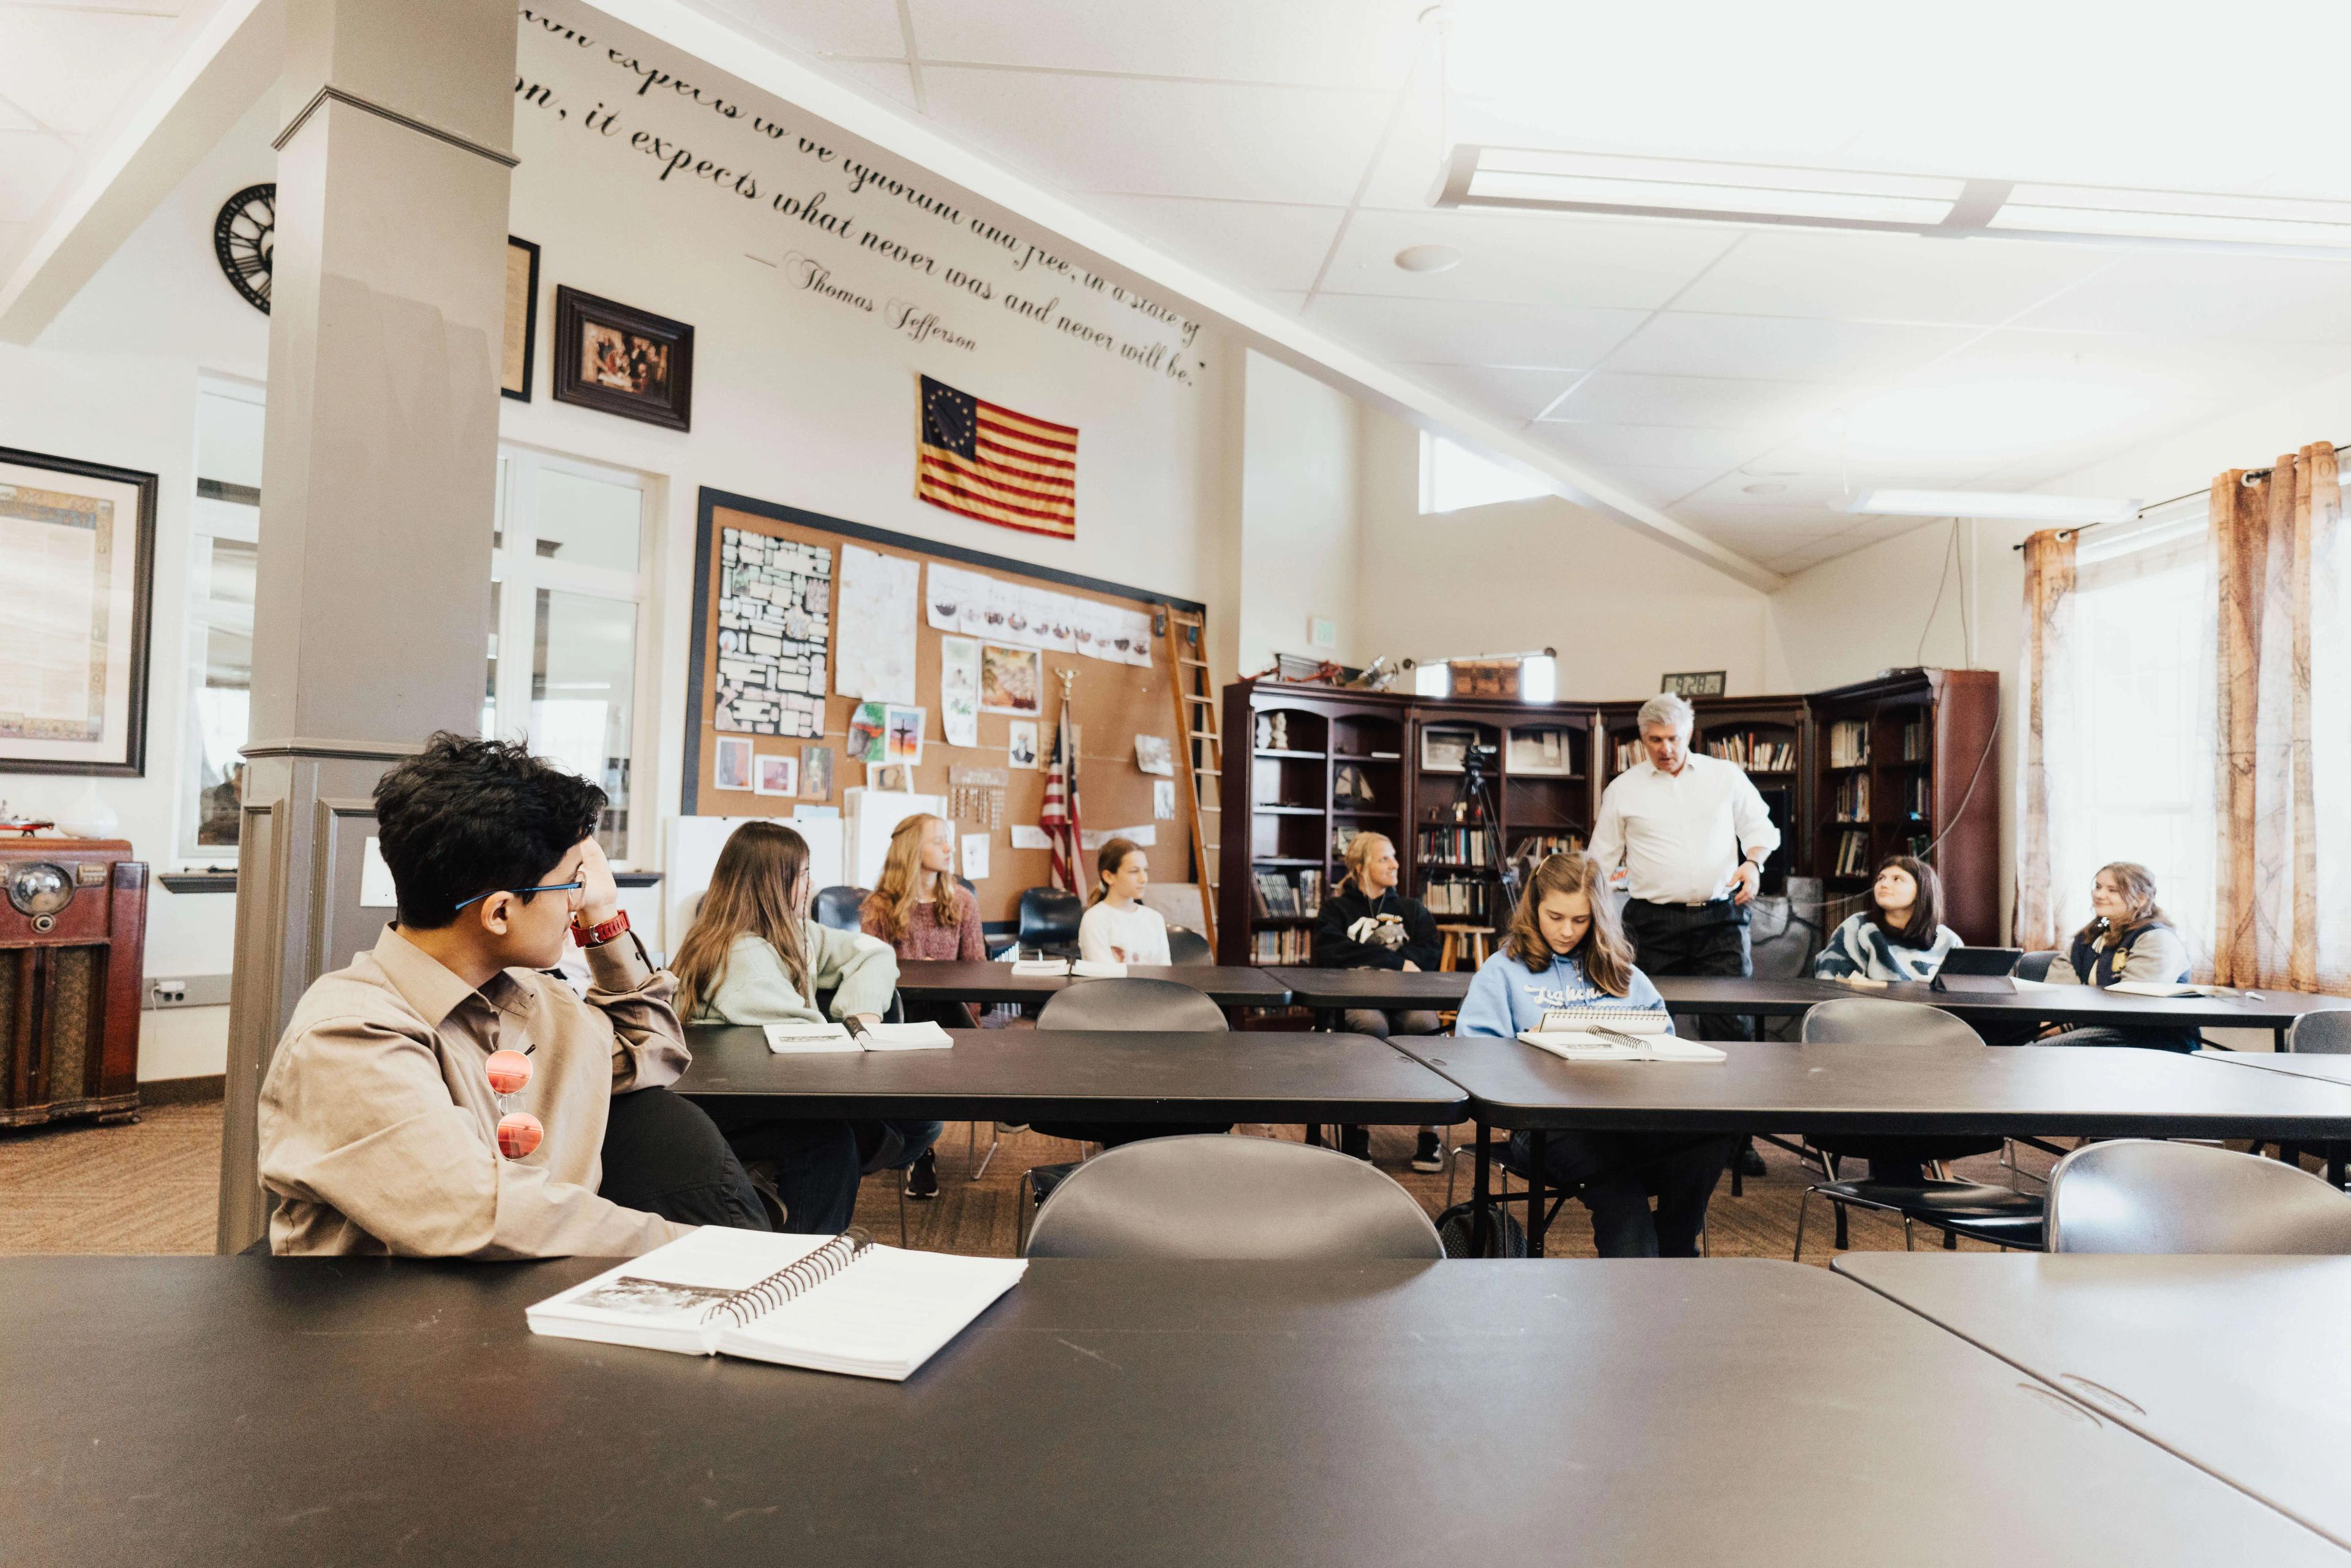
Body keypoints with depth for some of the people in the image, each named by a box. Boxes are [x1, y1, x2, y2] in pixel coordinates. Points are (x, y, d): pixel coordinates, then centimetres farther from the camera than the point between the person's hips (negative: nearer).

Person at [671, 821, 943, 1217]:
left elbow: (872, 954, 15)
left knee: (920, 1125, -7)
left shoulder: (793, 933, 9)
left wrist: (865, 1013, -2)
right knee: (828, 1136, -36)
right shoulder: (739, 955, -19)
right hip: (724, 1108, -8)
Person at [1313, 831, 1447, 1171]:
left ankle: (1430, 1133, -24)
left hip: (1404, 998, 2)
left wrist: (1368, 958, -6)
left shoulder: (1413, 910, 25)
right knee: (1372, 1024, -38)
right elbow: (1329, 954, -4)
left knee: (1426, 1022, -34)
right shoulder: (1337, 908, 16)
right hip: (1354, 999, -2)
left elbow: (1429, 955, 6)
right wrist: (1395, 961, -6)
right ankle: (1356, 1132, -24)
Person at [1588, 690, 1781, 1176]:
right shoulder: (1623, 789, 8)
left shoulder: (1727, 776, 10)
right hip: (1654, 925, 0)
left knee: (1731, 1026, -3)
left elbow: (1761, 829, 14)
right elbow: (1603, 858, 12)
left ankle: (1737, 1139, 6)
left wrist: (1753, 862, -8)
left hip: (1720, 919, 0)